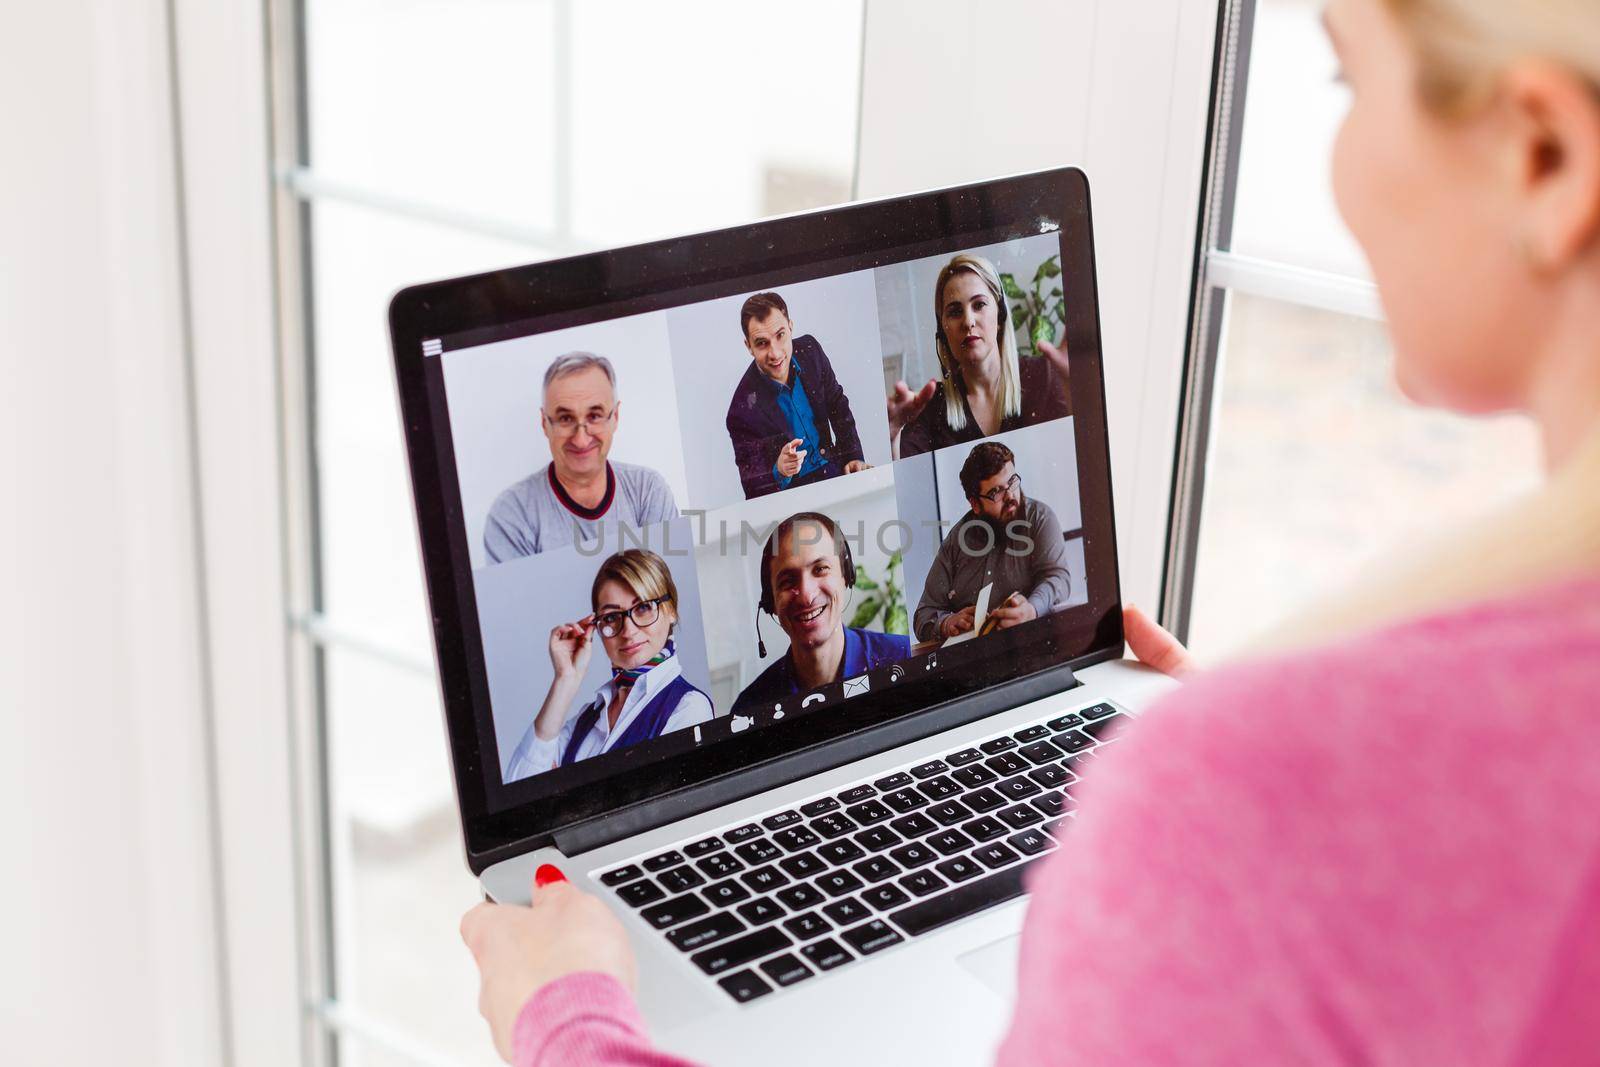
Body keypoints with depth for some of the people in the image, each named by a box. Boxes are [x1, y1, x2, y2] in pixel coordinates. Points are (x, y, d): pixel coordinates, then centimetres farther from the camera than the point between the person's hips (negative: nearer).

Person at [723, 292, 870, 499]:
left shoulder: (810, 349, -5)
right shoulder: (743, 410, -21)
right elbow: (750, 481, -14)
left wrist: (854, 457, 6)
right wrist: (779, 471, -34)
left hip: (832, 467, 5)